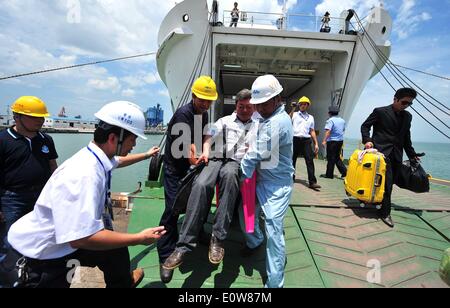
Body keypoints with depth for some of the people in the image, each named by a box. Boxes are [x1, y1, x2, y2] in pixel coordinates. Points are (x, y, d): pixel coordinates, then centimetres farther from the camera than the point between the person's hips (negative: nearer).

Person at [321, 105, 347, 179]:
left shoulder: (330, 120, -13)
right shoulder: (342, 120, 11)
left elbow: (328, 131, -22)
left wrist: (324, 140, -23)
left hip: (332, 141, -7)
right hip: (340, 140, 7)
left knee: (331, 158, 1)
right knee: (337, 157, 17)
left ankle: (329, 174, 8)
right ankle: (344, 171, 9)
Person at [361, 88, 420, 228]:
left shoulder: (407, 116, 15)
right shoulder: (380, 111, -2)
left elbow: (406, 137, 22)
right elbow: (365, 126, 1)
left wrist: (412, 154, 23)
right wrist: (367, 140, -15)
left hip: (396, 154, 6)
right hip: (381, 151, -6)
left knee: (390, 182, 5)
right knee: (386, 181, -10)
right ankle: (385, 212, -1)